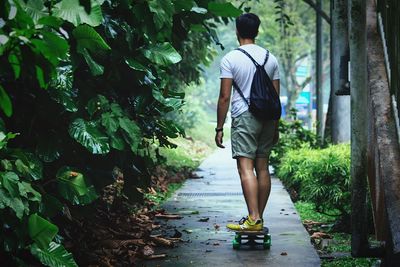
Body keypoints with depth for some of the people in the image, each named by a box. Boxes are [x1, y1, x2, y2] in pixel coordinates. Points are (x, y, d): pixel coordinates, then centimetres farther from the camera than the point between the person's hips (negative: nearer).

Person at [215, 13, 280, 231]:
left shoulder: (230, 59, -5)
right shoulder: (270, 58, 10)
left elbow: (224, 96, -8)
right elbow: (276, 96, 12)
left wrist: (219, 128, -2)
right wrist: (276, 127, 19)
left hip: (244, 117, -5)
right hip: (267, 118, 6)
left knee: (246, 168, -11)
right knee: (262, 168, 9)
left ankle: (253, 219, -21)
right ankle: (259, 217, 14)